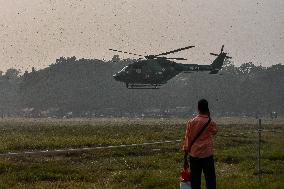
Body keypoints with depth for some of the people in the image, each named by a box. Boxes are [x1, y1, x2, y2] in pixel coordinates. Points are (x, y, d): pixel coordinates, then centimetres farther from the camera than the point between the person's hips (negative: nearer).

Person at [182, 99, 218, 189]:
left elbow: (187, 138, 1)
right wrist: (209, 117, 11)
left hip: (194, 154, 2)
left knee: (195, 178, 6)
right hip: (207, 154, -2)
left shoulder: (191, 122, -3)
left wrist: (186, 152, 10)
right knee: (210, 178, 3)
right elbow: (215, 131, 15)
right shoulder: (210, 123, -7)